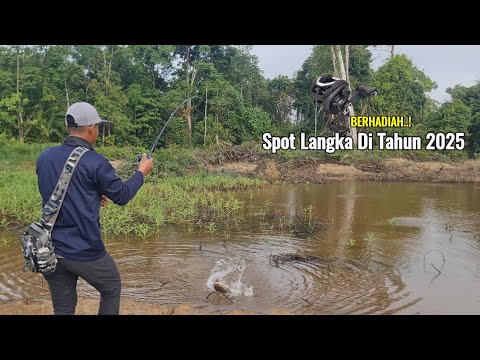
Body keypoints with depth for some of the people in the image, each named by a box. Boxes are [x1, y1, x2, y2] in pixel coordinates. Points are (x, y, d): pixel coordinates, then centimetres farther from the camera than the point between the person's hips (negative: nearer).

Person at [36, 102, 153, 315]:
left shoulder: (44, 157, 3)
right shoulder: (94, 162, -16)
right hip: (86, 253, -5)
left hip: (51, 251, 6)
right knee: (111, 290, 21)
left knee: (63, 308, 16)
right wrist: (141, 172, 10)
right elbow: (122, 196, -5)